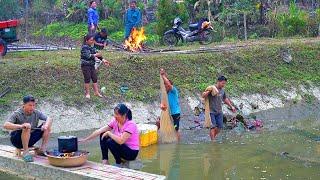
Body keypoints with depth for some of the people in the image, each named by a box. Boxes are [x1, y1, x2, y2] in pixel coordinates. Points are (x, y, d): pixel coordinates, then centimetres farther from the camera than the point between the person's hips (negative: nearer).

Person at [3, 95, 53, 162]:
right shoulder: (17, 114, -19)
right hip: (17, 139, -5)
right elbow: (5, 125, -32)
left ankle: (42, 149, -7)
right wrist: (20, 126, -48)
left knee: (47, 125, -9)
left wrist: (46, 125, -32)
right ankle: (25, 152, -27)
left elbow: (49, 119, -8)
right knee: (27, 128, -36)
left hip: (30, 139, 5)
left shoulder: (36, 113, -4)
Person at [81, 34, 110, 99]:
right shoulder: (84, 47, -13)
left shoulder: (92, 47, 10)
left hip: (92, 65, 7)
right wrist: (95, 55, -24)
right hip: (85, 66, -7)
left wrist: (103, 60, 1)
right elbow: (87, 56, -24)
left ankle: (96, 92, 15)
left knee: (95, 78, 7)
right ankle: (87, 93, 11)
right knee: (87, 79, -1)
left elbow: (97, 54, 9)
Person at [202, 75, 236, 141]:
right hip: (211, 111, -6)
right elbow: (203, 96, -14)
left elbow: (225, 99, 25)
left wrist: (231, 106, 26)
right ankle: (212, 140, -2)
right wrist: (209, 91, -29)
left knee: (219, 127, 5)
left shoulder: (222, 90, 10)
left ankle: (213, 137, 24)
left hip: (219, 112, 6)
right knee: (213, 127, -8)